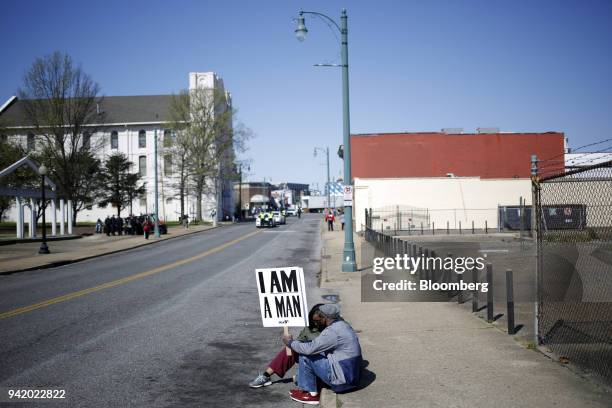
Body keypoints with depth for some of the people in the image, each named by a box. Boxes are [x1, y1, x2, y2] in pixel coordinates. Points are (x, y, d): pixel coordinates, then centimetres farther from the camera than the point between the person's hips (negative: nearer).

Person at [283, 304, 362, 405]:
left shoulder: (332, 331, -19)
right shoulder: (343, 325, 10)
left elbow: (310, 348, -18)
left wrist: (291, 343, -3)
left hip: (342, 380, -10)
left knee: (305, 357, -5)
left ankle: (311, 394, 4)